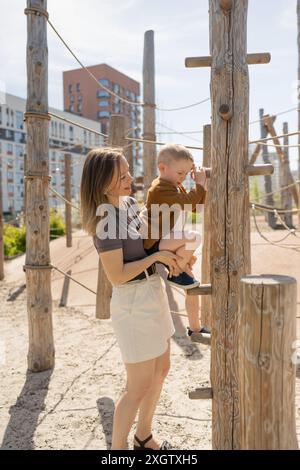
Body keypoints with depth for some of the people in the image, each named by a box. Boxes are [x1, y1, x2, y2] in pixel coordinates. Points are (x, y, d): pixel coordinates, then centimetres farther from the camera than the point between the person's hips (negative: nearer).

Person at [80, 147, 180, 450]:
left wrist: (175, 255, 6)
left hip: (153, 294, 9)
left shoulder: (128, 202, 4)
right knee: (139, 385, 3)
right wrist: (157, 256, -15)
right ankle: (117, 448, 24)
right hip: (133, 302, -9)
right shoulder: (107, 219, -21)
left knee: (161, 369, 20)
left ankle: (143, 437, 39)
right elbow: (117, 275, -22)